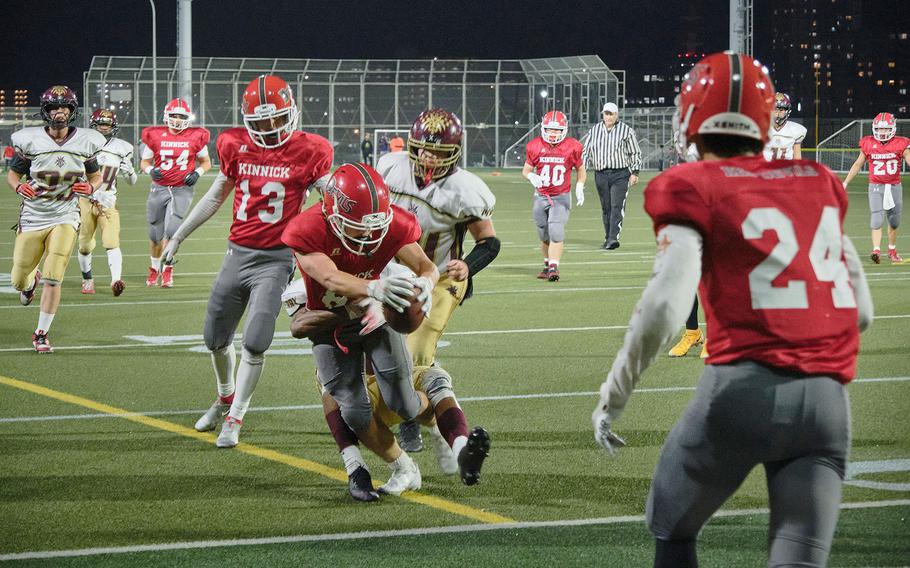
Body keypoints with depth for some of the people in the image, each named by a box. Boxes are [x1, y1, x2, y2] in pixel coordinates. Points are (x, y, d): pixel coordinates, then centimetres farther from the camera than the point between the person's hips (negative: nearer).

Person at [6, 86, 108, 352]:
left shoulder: (85, 142, -3)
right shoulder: (29, 141, -8)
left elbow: (96, 175, 12)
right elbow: (13, 173, 4)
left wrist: (91, 188, -11)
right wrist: (19, 186, -18)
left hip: (65, 217, 0)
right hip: (32, 217, 0)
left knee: (53, 279, -14)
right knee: (18, 281, 7)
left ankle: (41, 335, 1)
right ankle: (31, 281, 48)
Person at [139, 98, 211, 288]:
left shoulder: (195, 138, -2)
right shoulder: (155, 136, -2)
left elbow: (206, 162, 11)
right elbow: (144, 162, 9)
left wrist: (197, 173, -8)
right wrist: (150, 170, -12)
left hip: (182, 189, -2)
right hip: (159, 188, 2)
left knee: (171, 229, -18)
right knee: (155, 234, 10)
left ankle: (168, 269, 2)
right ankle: (154, 267, 36)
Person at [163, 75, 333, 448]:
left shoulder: (308, 153, -9)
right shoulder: (236, 146, 1)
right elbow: (216, 196, 15)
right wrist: (178, 236, 20)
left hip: (276, 259, -4)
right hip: (238, 252, 4)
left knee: (255, 343, -11)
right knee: (216, 338, 13)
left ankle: (234, 418, 5)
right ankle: (225, 398, 40)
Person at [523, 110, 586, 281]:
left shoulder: (572, 147, -6)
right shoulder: (535, 146, -4)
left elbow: (580, 170, 8)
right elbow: (526, 170, 7)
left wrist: (579, 188, -6)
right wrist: (531, 176, -16)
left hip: (561, 198, -2)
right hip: (540, 197, 2)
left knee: (556, 234, -18)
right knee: (544, 236, 9)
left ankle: (553, 268, -20)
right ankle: (548, 264, 29)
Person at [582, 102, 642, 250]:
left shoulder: (626, 131, 3)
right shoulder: (594, 130, 11)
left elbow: (635, 153, 6)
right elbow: (586, 151, 14)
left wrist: (634, 172, -1)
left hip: (620, 174, -3)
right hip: (600, 175, 3)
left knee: (617, 207, -13)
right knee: (606, 208, 7)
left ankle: (614, 238, -21)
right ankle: (608, 239, 13)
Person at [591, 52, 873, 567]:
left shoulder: (694, 191, 1)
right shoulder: (820, 184, 16)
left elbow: (665, 308, -12)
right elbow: (862, 312, 19)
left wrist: (613, 399, -2)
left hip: (743, 389, -3)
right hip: (827, 403, 4)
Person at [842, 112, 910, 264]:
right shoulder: (868, 144, -1)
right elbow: (857, 165, 9)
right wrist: (845, 182, 10)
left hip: (894, 187, 1)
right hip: (876, 187, -1)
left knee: (894, 221, 12)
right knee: (877, 219, -14)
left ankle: (892, 250, 30)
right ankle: (876, 250, -20)